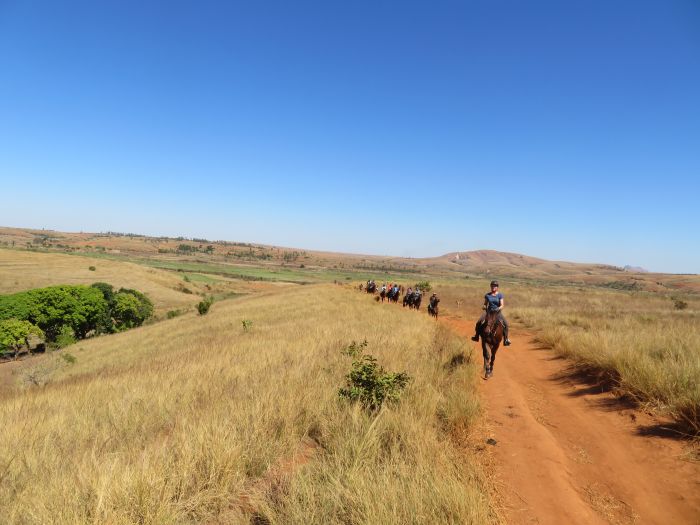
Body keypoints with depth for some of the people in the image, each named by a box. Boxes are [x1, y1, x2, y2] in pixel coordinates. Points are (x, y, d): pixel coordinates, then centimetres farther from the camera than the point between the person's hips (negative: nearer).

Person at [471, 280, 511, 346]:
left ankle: (506, 340, -12)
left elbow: (502, 305, -6)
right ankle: (477, 336, 4)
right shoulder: (487, 295, 5)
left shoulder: (500, 295, -1)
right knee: (479, 322, -17)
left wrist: (498, 308, -27)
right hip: (489, 311, 1)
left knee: (505, 323, -23)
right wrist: (485, 307, -8)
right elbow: (485, 304, 14)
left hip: (497, 312, -1)